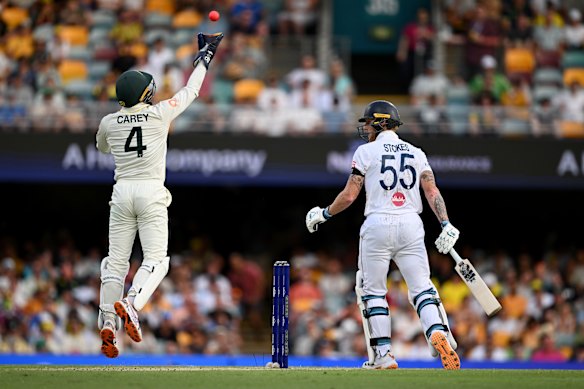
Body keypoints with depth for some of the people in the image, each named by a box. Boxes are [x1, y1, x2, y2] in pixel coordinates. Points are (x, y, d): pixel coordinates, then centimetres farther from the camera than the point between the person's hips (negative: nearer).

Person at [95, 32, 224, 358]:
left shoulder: (109, 123, 4)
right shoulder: (160, 113, -3)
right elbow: (191, 92, 11)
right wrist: (205, 56, 25)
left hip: (122, 193, 3)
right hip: (151, 193, -3)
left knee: (116, 260, 6)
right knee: (156, 259, -3)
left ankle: (107, 324, -3)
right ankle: (131, 305, -28)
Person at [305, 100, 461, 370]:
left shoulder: (367, 151, 2)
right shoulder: (416, 153, 13)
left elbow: (349, 196, -1)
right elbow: (432, 191, 1)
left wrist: (323, 214, 13)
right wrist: (446, 225, -5)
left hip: (378, 225, -3)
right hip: (411, 226, 3)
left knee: (373, 291, 7)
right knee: (421, 288, 3)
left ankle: (383, 354, 0)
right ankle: (438, 332, -25)